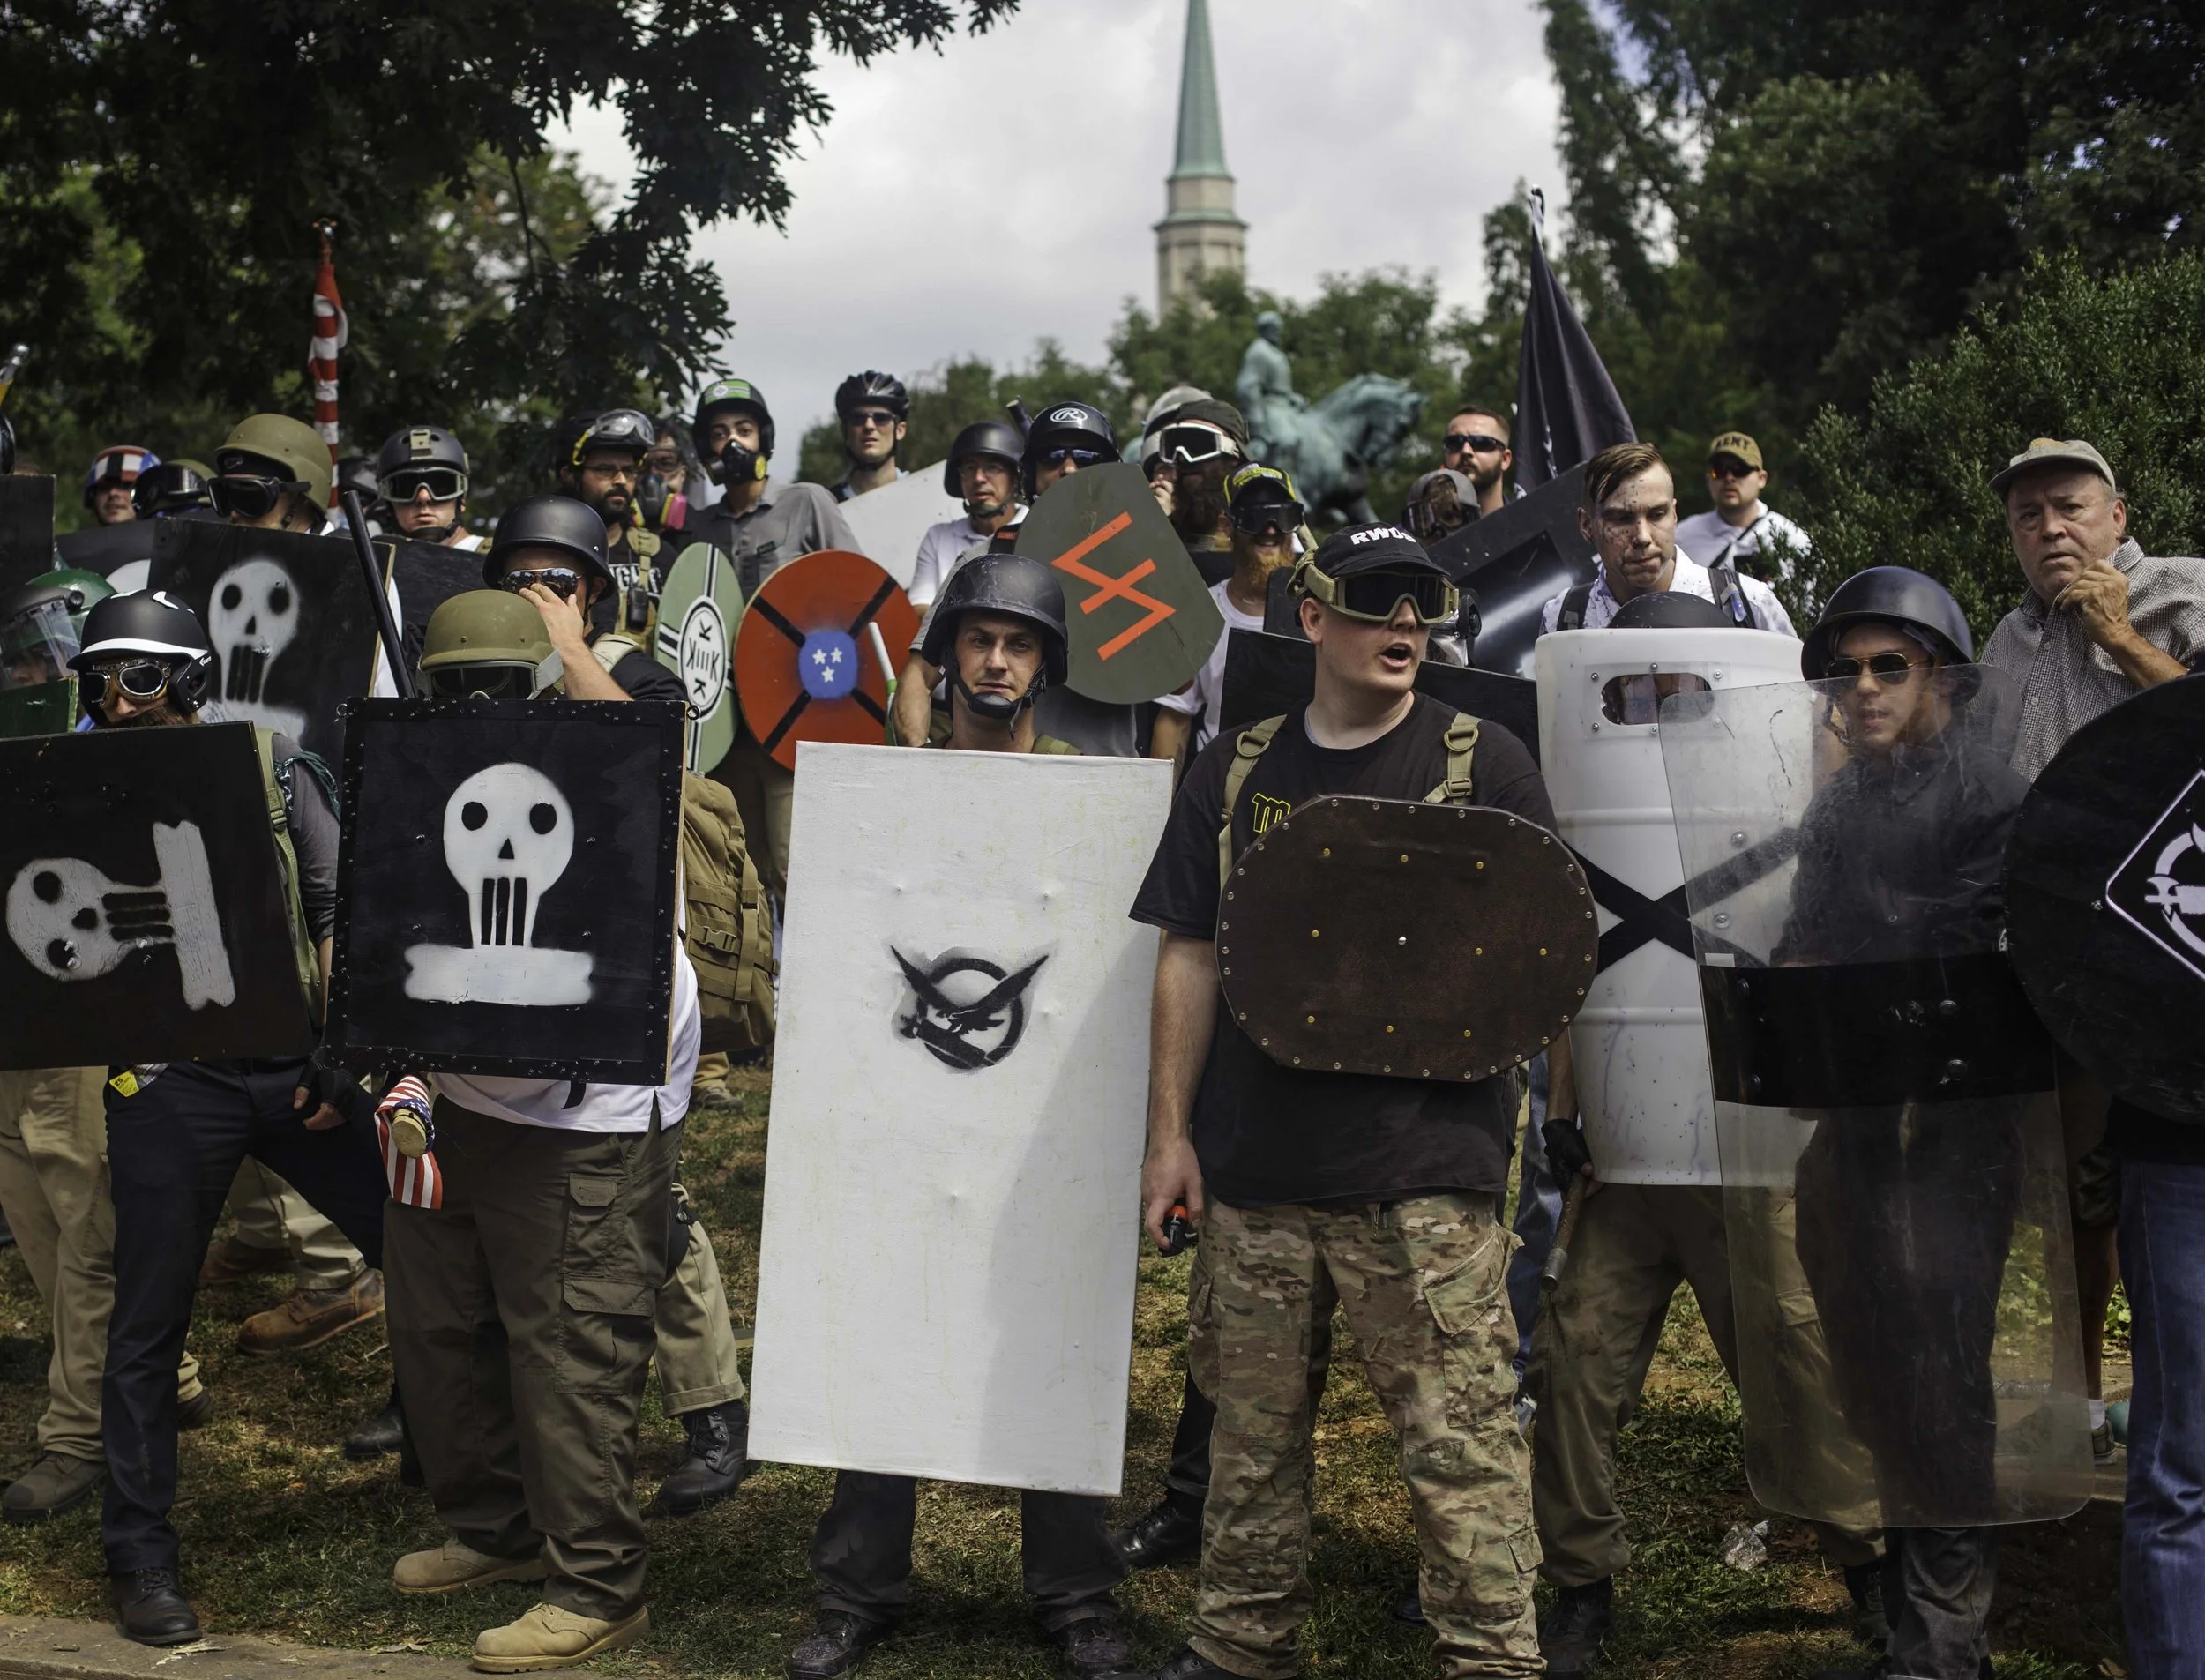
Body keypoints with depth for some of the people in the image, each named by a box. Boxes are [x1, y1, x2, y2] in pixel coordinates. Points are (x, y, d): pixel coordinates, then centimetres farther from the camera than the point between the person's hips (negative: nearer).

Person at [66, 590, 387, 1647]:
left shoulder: (269, 762, 2)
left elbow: (340, 906, 2)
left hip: (295, 1067, 1)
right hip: (169, 1082, -1)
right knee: (148, 1324, 5)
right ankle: (139, 1552, 19)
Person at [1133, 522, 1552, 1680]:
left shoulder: (1482, 763, 2)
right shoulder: (1237, 769, 11)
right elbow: (1190, 956, 12)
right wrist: (1170, 1132, 8)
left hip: (1422, 1167, -3)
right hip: (1254, 1166, 4)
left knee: (1458, 1441, -4)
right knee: (1251, 1424, 13)